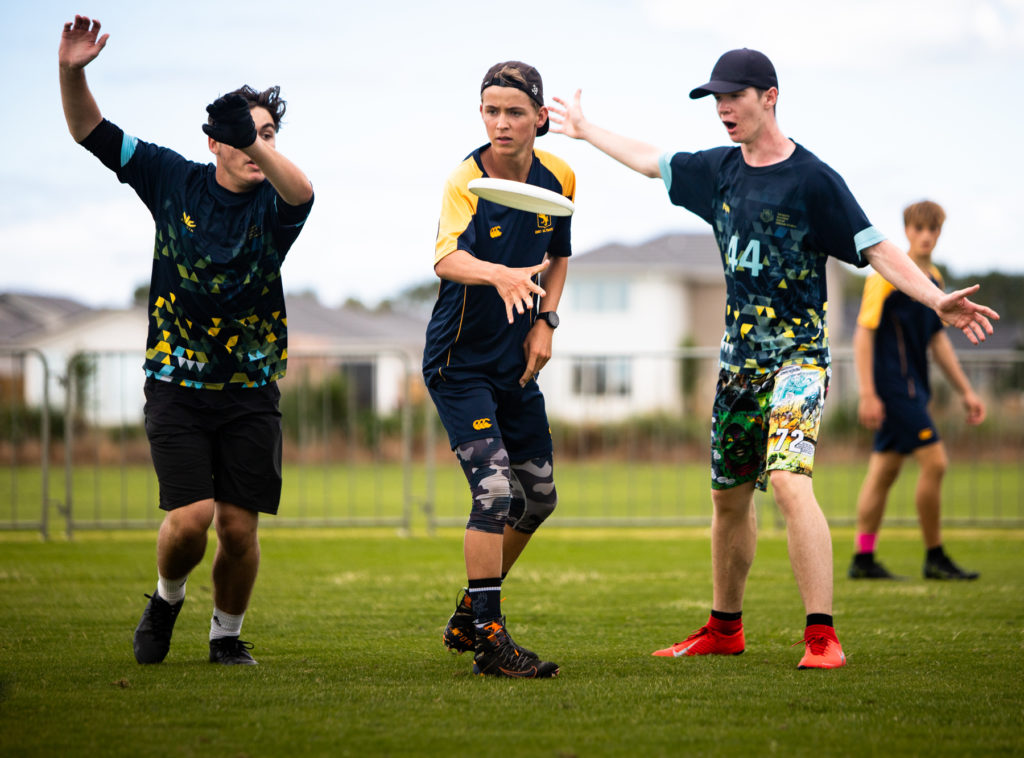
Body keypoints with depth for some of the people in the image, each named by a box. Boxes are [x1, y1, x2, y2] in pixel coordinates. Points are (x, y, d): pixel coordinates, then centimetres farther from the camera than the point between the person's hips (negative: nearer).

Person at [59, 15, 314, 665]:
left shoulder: (273, 205, -5)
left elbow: (301, 192, -30)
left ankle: (227, 634, 23)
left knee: (239, 527, -3)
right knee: (190, 517, -14)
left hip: (251, 392, 0)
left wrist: (258, 142, -49)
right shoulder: (174, 180, 1)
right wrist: (73, 72, -17)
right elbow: (93, 132, 2)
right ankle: (168, 597, 18)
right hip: (177, 385, 0)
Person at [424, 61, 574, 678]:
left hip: (517, 367, 7)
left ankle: (471, 613, 31)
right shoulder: (466, 181, -19)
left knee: (538, 496, 12)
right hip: (459, 364, -7)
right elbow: (447, 259, -38)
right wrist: (500, 275, -58)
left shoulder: (559, 178, -2)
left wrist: (546, 320, 1)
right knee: (495, 487, -20)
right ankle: (488, 638, -13)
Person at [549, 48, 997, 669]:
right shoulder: (719, 170, 8)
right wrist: (584, 129, 37)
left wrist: (937, 301, -29)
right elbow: (651, 161, 25)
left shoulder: (812, 179, -11)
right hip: (741, 356, 7)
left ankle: (823, 637, -26)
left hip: (798, 355, -7)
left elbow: (876, 247, -16)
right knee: (729, 495, 15)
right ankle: (725, 628, 32)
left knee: (789, 479, -25)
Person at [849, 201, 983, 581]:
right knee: (934, 461, -11)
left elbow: (937, 339, 21)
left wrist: (966, 391, 20)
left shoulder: (934, 279, 13)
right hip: (893, 387, -8)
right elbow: (863, 333, -14)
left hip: (912, 387, 8)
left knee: (884, 471, 9)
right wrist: (868, 394, -20)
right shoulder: (887, 276, -12)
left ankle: (863, 560, 12)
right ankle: (935, 559, -3)